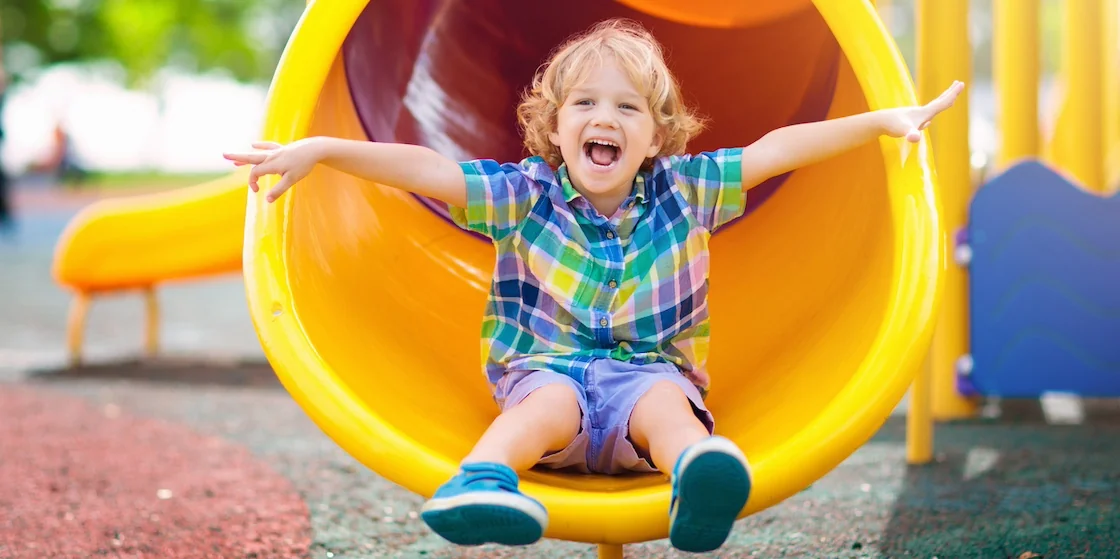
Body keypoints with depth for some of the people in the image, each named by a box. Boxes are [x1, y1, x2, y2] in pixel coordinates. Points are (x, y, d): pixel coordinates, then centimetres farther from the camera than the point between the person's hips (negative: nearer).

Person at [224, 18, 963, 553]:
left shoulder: (682, 190, 7)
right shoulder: (526, 194, 2)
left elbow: (778, 149, 5)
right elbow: (424, 169, -7)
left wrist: (883, 120, 3)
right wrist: (322, 149, -17)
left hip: (653, 372, 0)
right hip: (548, 367, 0)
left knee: (666, 403, -34)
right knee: (550, 403, -35)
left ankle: (699, 480, -67)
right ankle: (482, 480, -63)